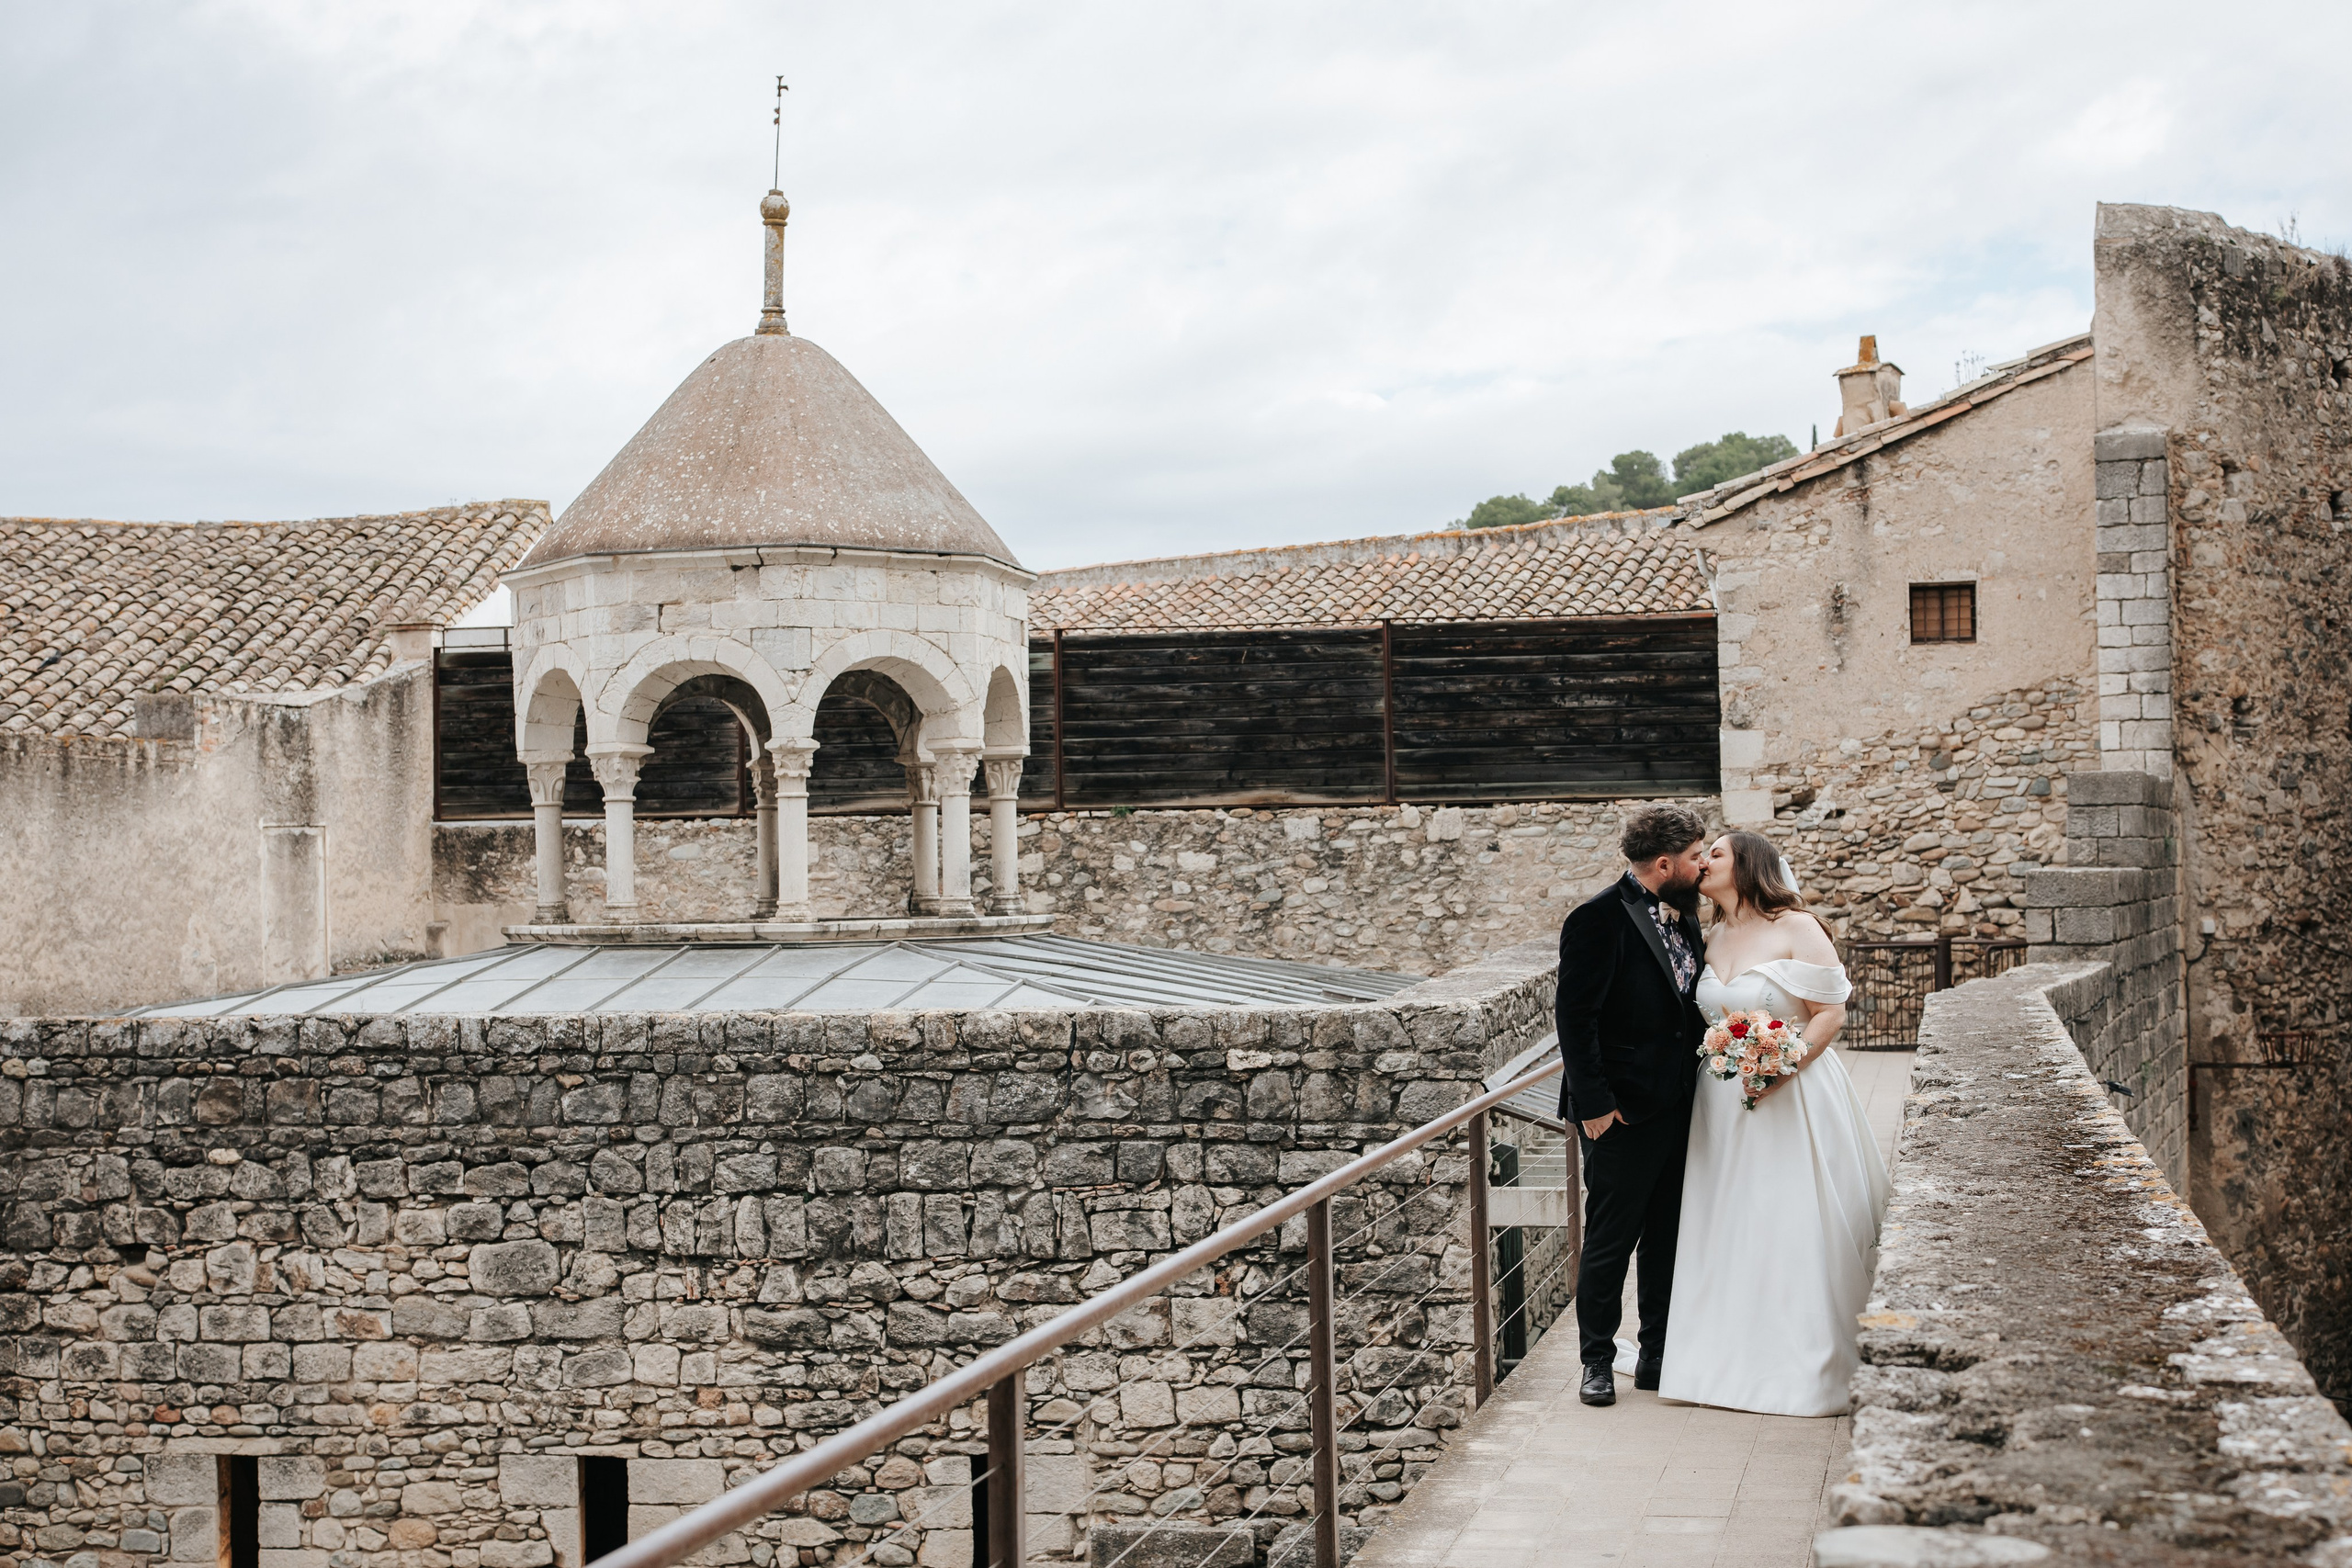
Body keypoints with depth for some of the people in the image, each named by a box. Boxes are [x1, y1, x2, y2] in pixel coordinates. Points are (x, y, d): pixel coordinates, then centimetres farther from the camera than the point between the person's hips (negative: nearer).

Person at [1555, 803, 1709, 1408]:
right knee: (1610, 1242, 2)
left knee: (1668, 1239, 14)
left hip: (1678, 1105, 8)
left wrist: (1701, 1076, 8)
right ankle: (1597, 1362, 15)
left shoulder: (1683, 915, 9)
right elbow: (1575, 1018, -16)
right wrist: (1593, 1103, -18)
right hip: (1623, 1111, -7)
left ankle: (1659, 1357, 25)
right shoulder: (1599, 920, -15)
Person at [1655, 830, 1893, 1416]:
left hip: (1792, 1097, -6)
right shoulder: (1711, 937, 11)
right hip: (1723, 1101, 6)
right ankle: (1736, 1356, 18)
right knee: (1731, 1228, 8)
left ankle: (1809, 1364, 6)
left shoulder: (1796, 928, -9)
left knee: (1795, 1228, -4)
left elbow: (1831, 1012, -11)